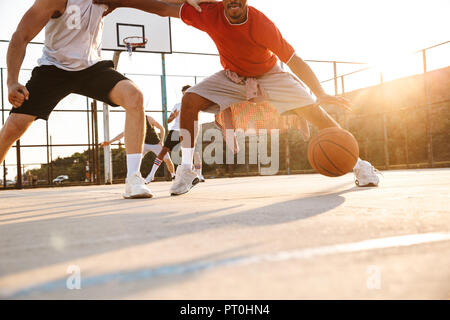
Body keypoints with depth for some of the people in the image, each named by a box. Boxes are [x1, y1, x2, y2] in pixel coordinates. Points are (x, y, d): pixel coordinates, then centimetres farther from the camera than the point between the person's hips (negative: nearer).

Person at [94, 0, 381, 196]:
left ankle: (358, 164, -2)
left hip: (269, 75, -2)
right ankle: (187, 169, -10)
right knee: (190, 100, -20)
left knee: (314, 112, -17)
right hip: (232, 76, 3)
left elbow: (294, 61, -25)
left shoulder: (262, 25, -31)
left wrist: (321, 94, -30)